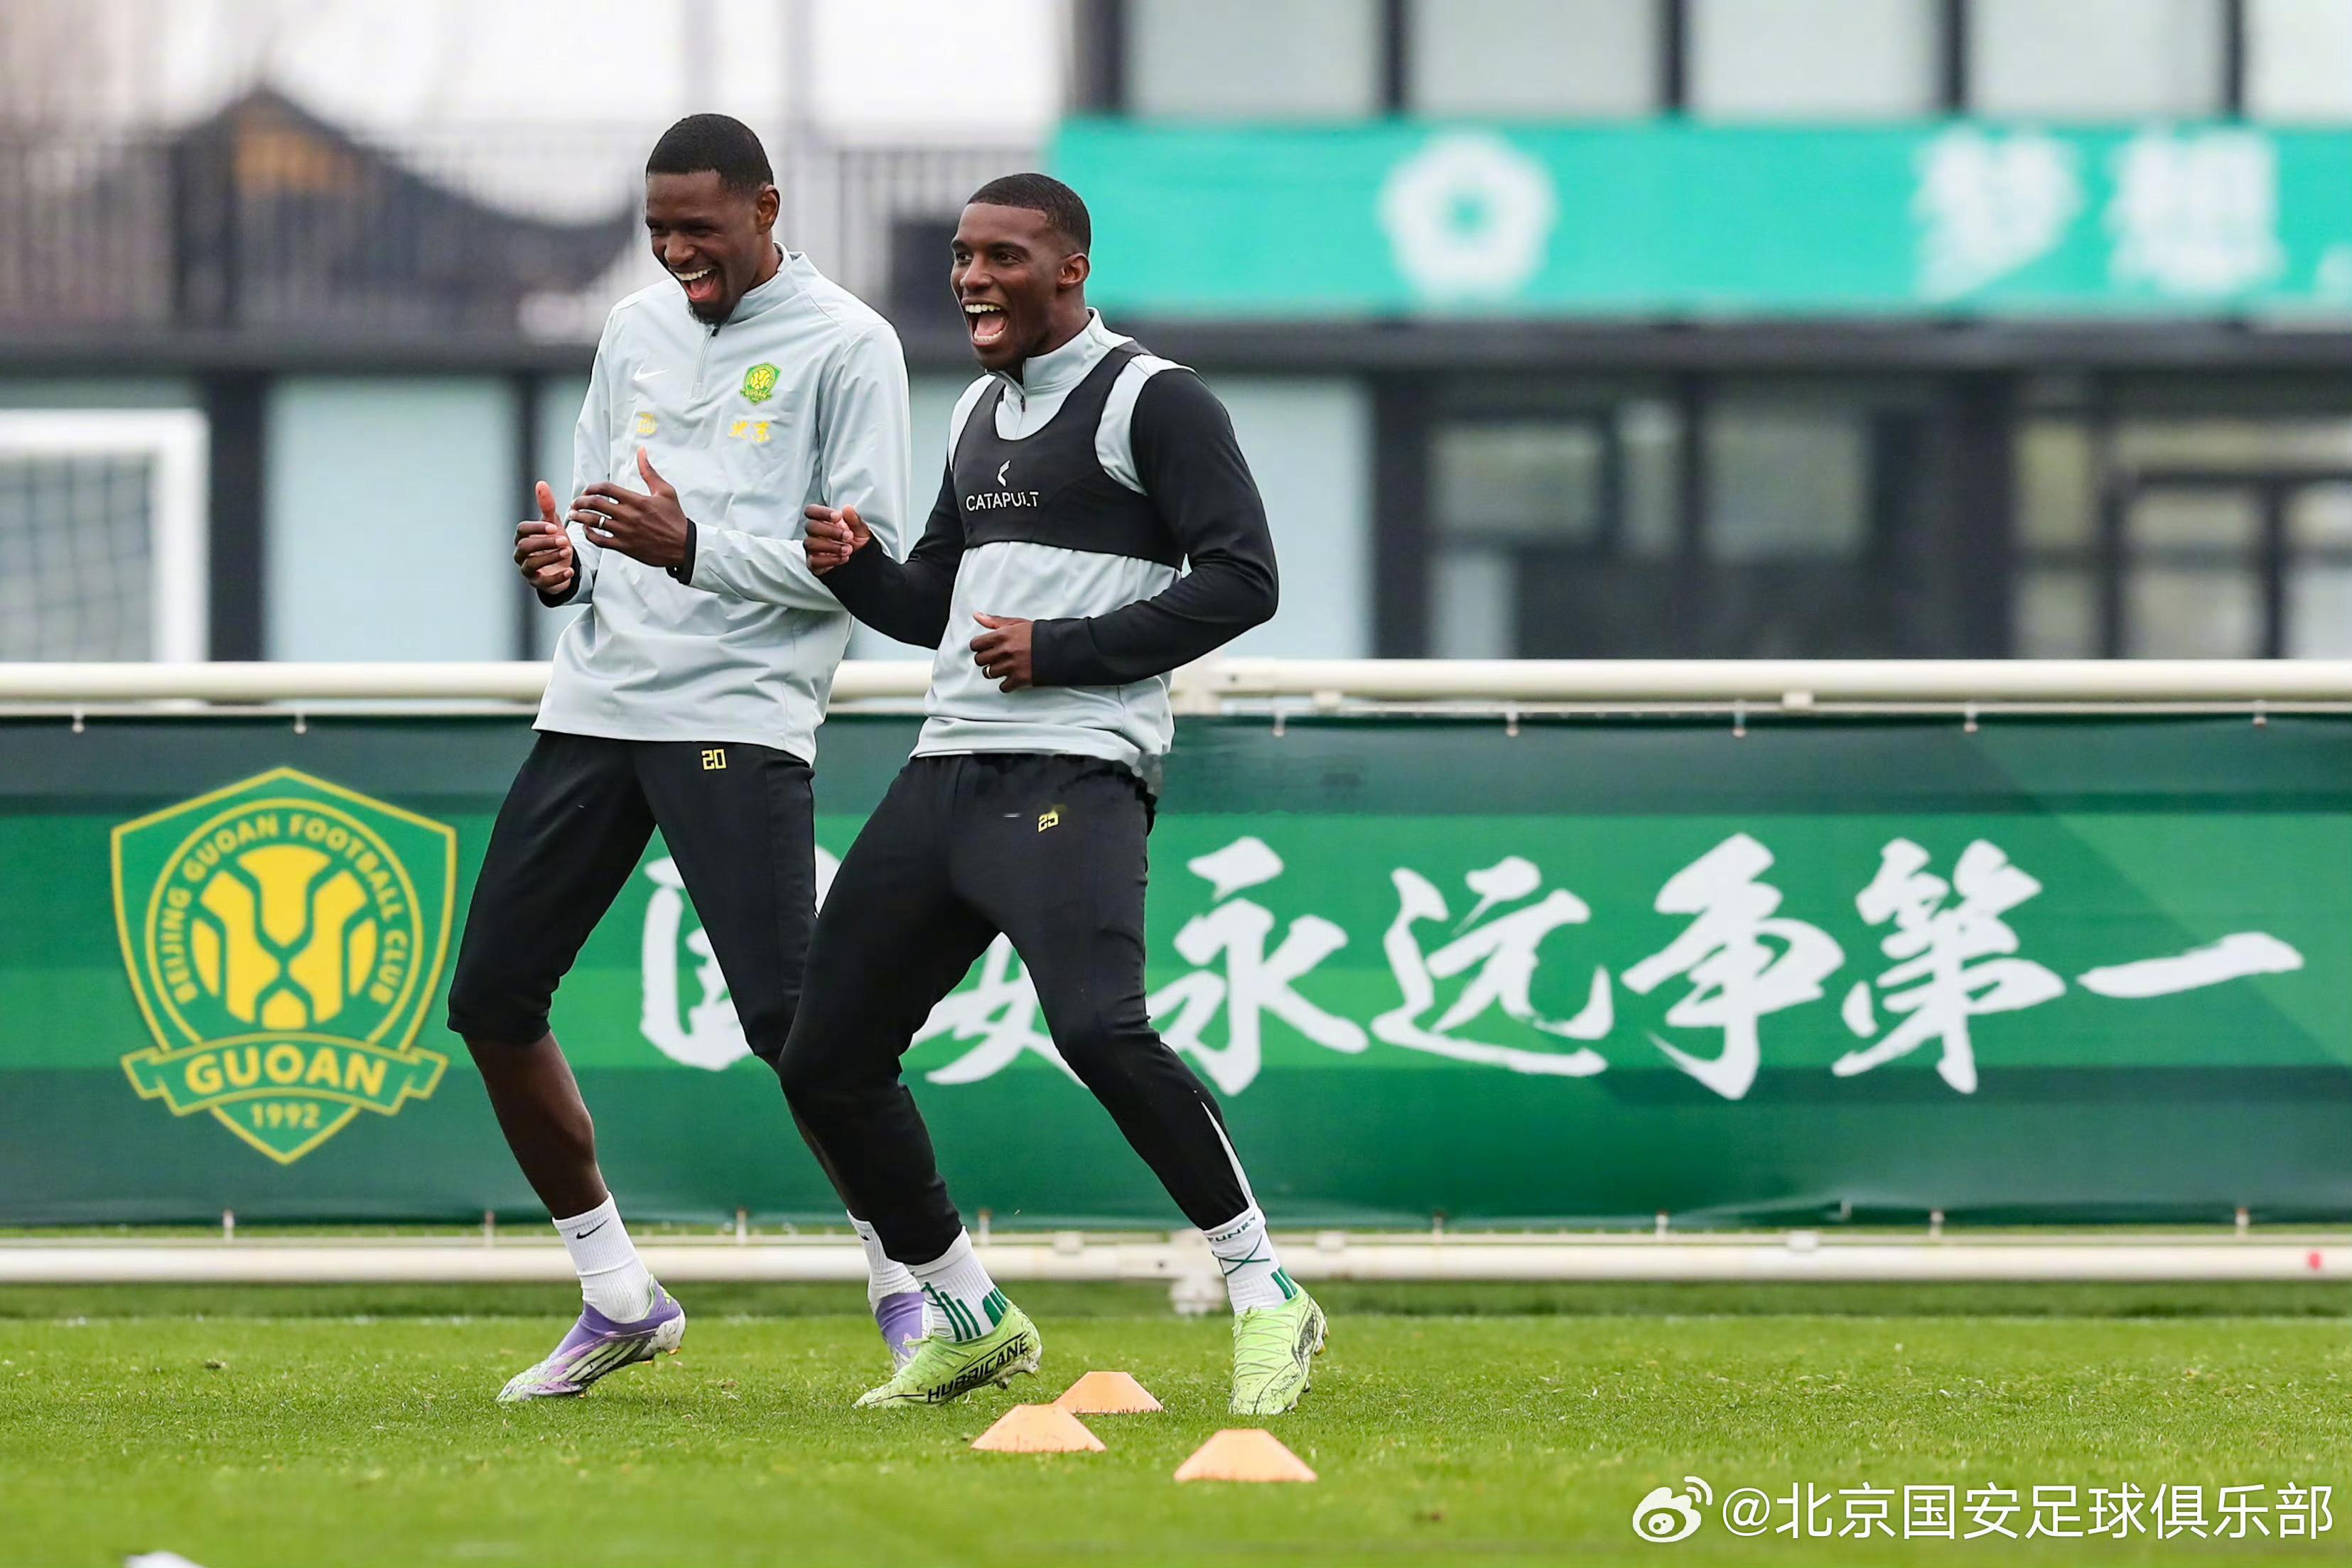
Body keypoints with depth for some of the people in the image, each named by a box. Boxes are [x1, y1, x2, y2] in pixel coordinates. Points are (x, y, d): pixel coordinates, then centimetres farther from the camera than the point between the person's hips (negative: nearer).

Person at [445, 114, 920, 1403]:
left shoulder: (845, 346, -4)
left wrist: (693, 549, -21)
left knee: (788, 1017, -17)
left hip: (739, 716, -7)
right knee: (491, 998, 5)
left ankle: (914, 1291, -4)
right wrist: (561, 559, -2)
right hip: (596, 704, 7)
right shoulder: (637, 329, 16)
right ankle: (617, 1299, 17)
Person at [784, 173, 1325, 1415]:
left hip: (1074, 776, -8)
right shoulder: (978, 413, 21)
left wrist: (1063, 651, -14)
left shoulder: (1153, 402, -3)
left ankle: (1265, 1298, -15)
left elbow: (1241, 580, -11)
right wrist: (856, 567, 7)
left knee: (1098, 1029, -28)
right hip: (944, 777, 9)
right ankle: (970, 1321, 20)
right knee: (826, 1062, 5)